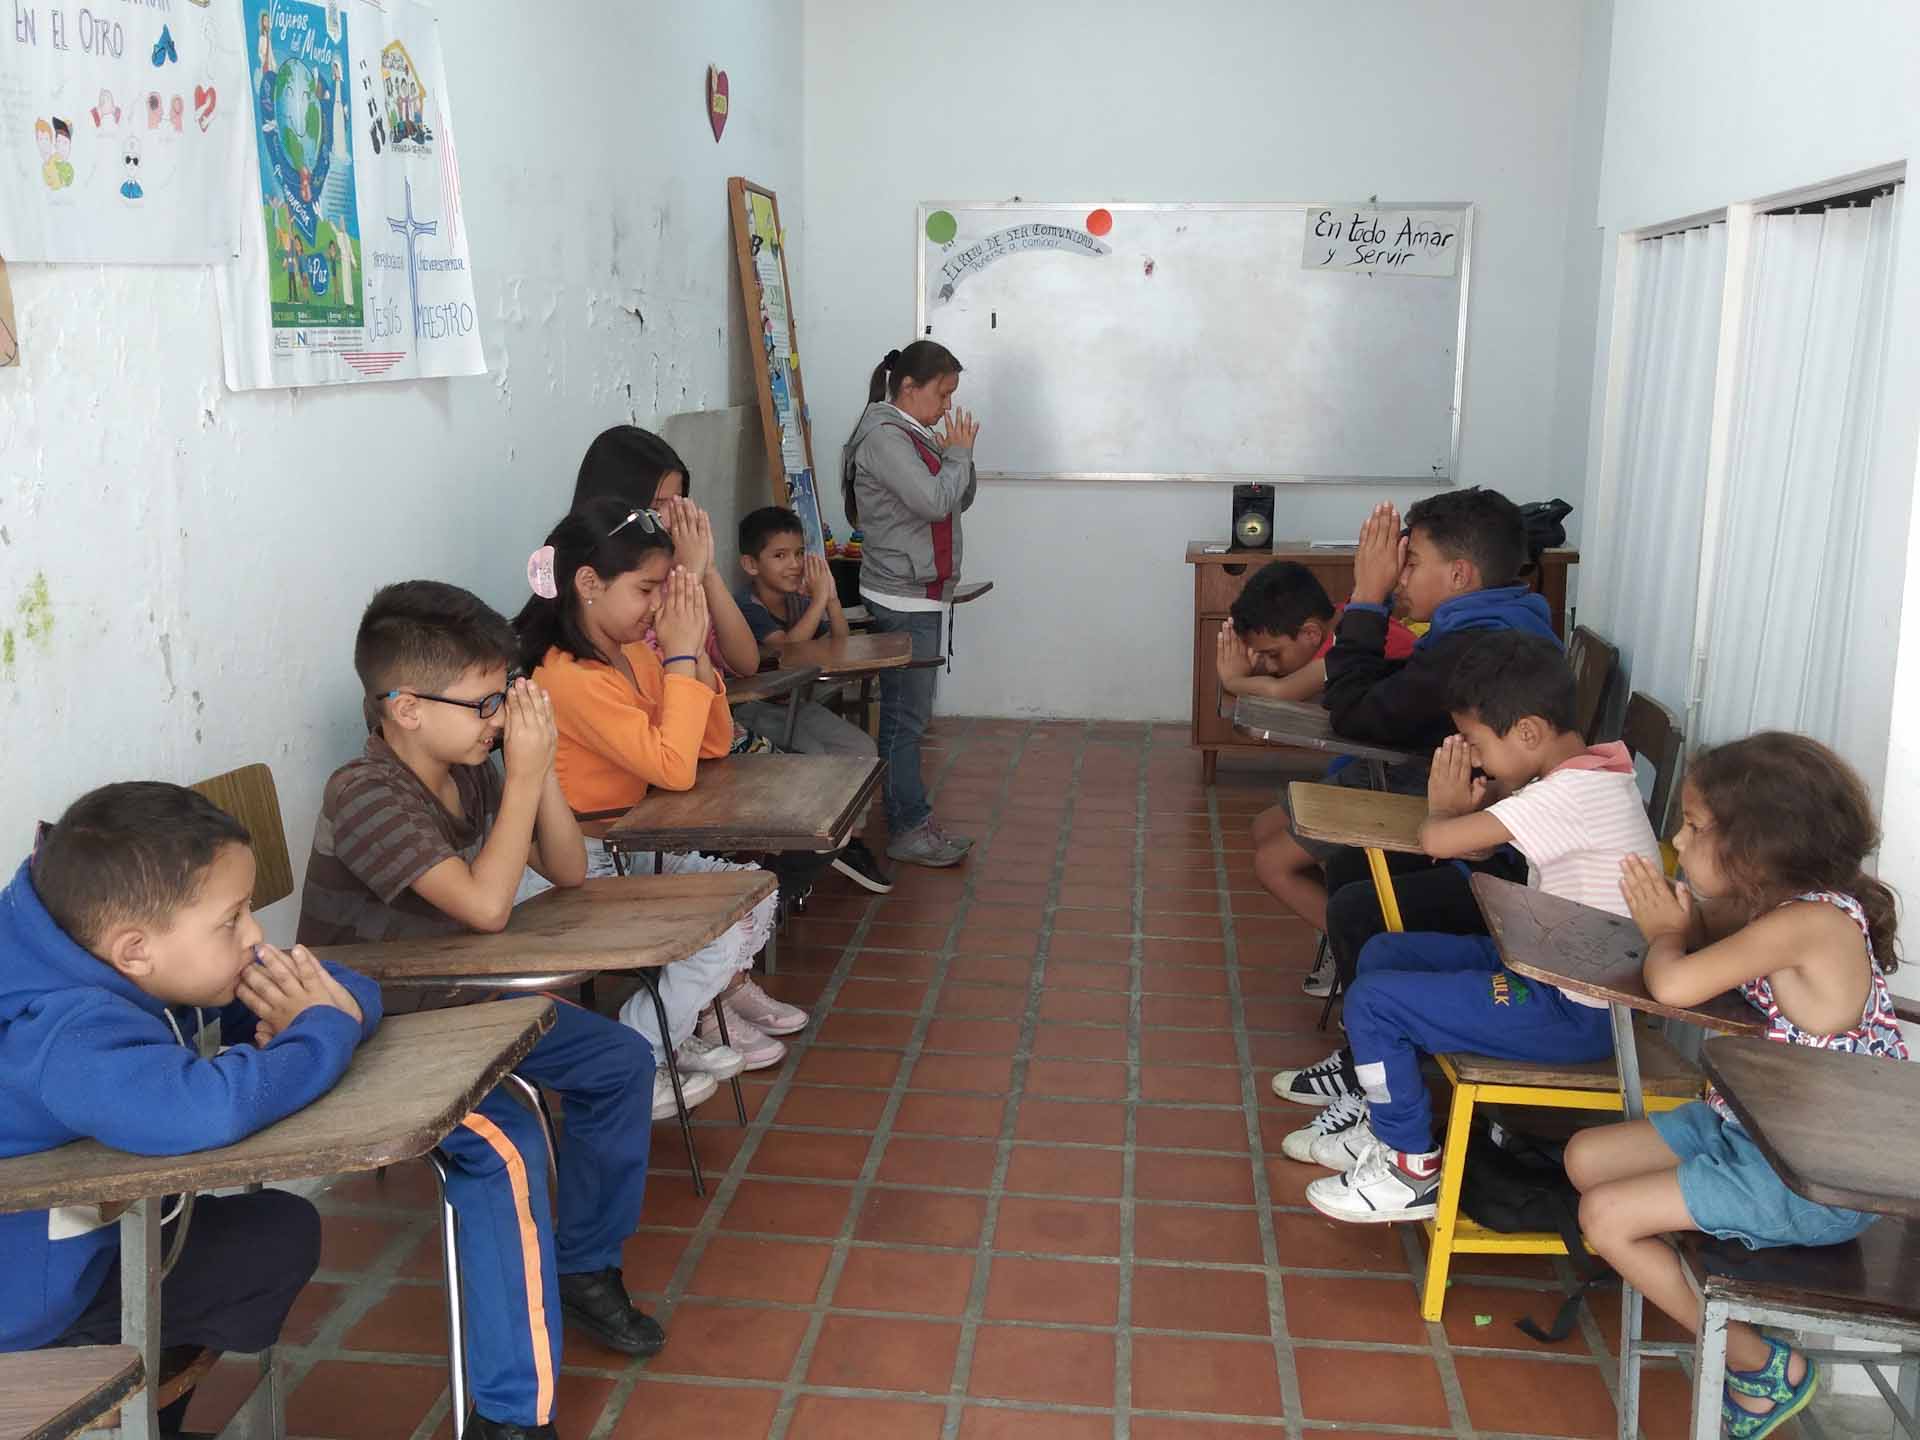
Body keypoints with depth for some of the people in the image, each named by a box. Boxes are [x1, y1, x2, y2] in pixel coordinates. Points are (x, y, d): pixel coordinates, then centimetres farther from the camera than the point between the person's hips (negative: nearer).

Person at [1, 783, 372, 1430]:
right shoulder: (66, 1037, -33)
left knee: (282, 1226, 17)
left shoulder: (141, 980, -4)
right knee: (279, 1240, -11)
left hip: (87, 1229, 9)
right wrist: (325, 1031, -35)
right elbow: (207, 1108, -56)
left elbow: (352, 993, 4)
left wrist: (341, 1004, -22)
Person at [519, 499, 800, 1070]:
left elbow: (713, 745, 5)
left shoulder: (634, 654, 2)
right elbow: (675, 769, -30)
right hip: (584, 867, -9)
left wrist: (694, 649, -8)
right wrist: (679, 654, -23)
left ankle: (723, 992, 34)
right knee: (722, 937, -16)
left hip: (633, 846, 9)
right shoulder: (571, 677, -25)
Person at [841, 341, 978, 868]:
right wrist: (959, 454, -8)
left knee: (909, 714, 13)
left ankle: (912, 819, 20)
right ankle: (908, 830, 3)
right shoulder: (883, 436, -15)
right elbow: (935, 502, -23)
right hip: (902, 598, -10)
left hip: (923, 595, 10)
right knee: (906, 716, -4)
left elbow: (957, 502, 18)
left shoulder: (912, 434, 15)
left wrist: (959, 456, 1)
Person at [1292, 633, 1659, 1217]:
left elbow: (1437, 840, -30)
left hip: (1576, 1015, -10)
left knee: (1371, 1000, -14)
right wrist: (1474, 798, -11)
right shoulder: (1589, 772, 6)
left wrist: (1445, 806, -8)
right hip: (1546, 965, 10)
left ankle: (1412, 1169, 3)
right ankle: (1379, 1118, 27)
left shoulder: (1575, 792, -26)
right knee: (1382, 954, 14)